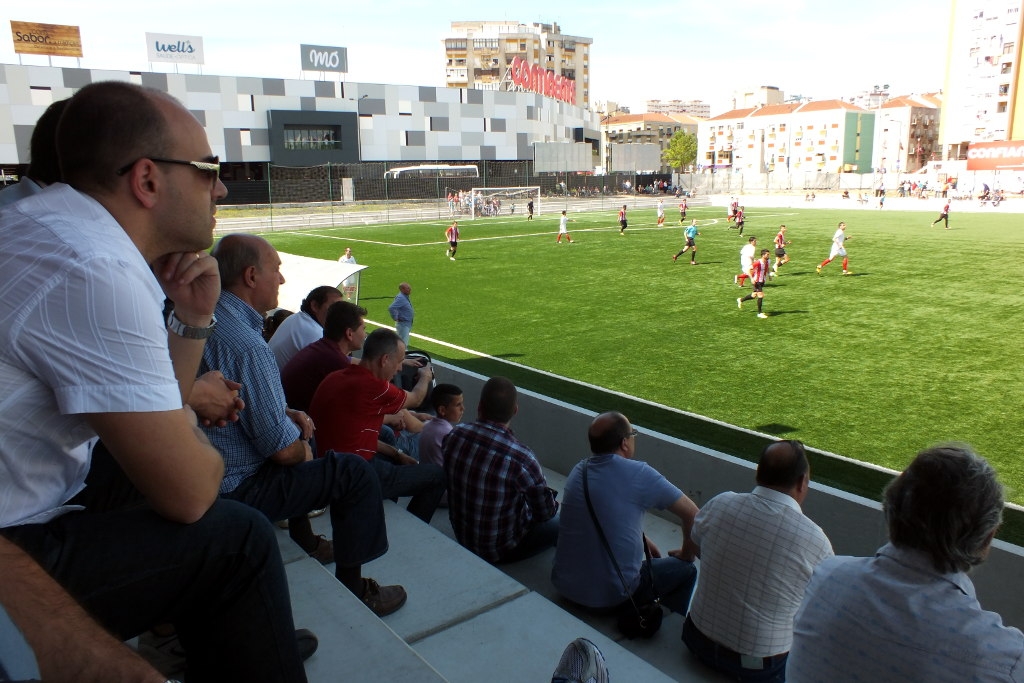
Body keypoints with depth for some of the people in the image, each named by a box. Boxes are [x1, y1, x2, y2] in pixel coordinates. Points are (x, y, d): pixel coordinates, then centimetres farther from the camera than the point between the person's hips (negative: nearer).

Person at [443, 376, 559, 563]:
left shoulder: (454, 435, -17)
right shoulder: (521, 458, -34)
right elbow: (546, 513, -19)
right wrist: (554, 504, 4)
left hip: (462, 536, 6)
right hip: (499, 551, -6)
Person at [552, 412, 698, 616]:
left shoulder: (578, 471, 3)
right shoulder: (639, 474, -15)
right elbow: (691, 513, -6)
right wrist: (687, 553, 11)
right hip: (611, 597, -6)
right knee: (685, 570, 16)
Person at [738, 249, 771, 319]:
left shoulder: (766, 262, 2)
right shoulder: (758, 262, -22)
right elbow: (749, 270, -21)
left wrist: (768, 275, 16)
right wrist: (752, 278, -28)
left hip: (762, 281, 8)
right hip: (757, 281, -8)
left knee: (754, 295, 18)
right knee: (761, 296, -11)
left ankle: (740, 300, 41)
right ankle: (759, 313, -1)